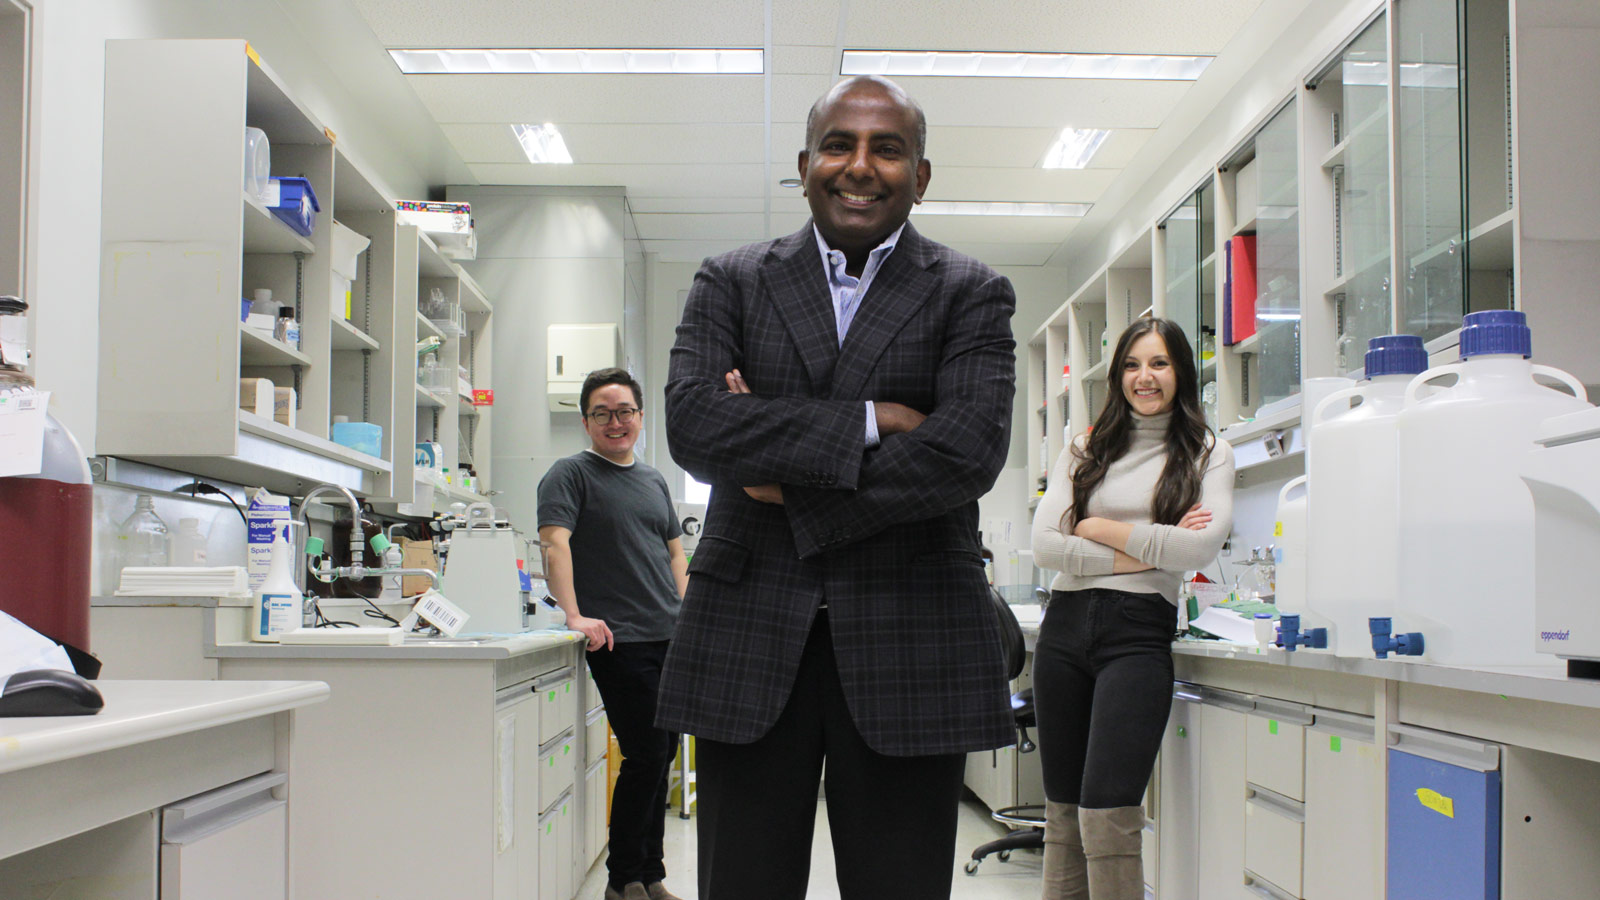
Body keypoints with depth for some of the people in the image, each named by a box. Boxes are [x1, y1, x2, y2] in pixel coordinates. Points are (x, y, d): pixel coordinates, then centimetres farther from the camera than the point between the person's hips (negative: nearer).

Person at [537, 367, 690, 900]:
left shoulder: (653, 480, 19)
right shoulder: (570, 474, -2)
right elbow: (555, 541, -15)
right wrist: (575, 616, -25)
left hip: (672, 638, 7)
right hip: (619, 641, -7)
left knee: (660, 757, 10)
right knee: (646, 756, -8)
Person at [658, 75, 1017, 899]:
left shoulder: (972, 297, 5)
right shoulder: (730, 283, 9)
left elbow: (969, 453, -11)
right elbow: (692, 423, -8)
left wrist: (787, 480, -8)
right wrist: (864, 423, -13)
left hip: (909, 646, -1)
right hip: (749, 638, 1)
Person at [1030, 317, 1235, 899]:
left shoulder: (1208, 454, 7)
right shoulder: (1085, 451, 13)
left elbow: (1200, 548, -10)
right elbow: (1044, 545, 0)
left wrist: (1101, 529, -3)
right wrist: (1144, 553, -7)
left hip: (1139, 631, -4)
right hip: (1065, 626, 4)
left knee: (1106, 815, -14)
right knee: (1062, 811, 8)